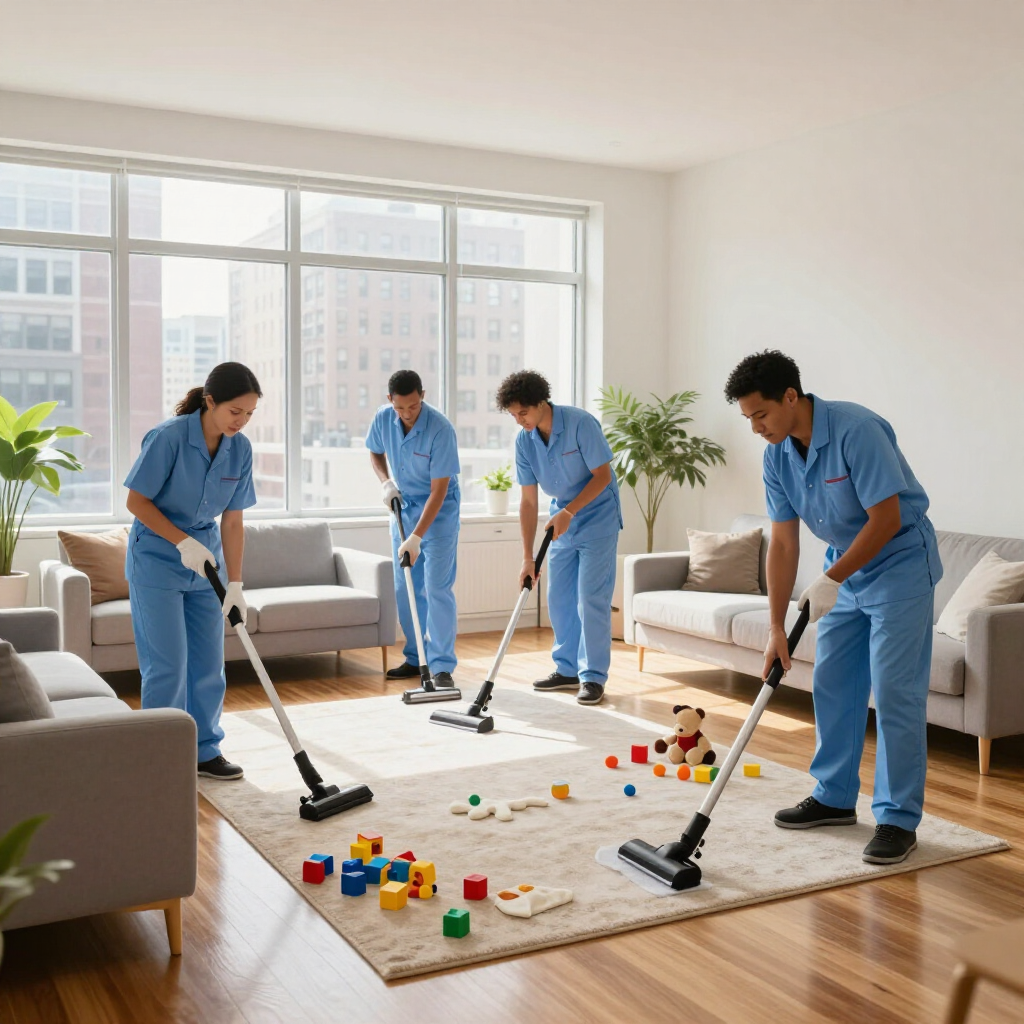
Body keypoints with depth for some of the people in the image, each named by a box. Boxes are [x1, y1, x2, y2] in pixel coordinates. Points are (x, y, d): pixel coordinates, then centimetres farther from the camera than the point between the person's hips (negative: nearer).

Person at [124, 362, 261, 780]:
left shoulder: (240, 449, -5)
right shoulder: (169, 436, -21)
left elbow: (232, 522, -2)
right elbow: (136, 500, -15)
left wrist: (235, 584, -6)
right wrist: (183, 542, -23)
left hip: (205, 565, 5)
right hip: (156, 561, -5)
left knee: (208, 663, 8)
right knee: (168, 664, -5)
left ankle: (204, 750, 23)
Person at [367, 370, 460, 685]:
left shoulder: (440, 429, -26)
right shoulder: (383, 418, -9)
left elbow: (438, 490, -25)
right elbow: (376, 453, 13)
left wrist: (416, 537, -28)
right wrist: (385, 482, -7)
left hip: (438, 510, -6)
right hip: (402, 506, 6)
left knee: (437, 588, -11)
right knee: (405, 588, 7)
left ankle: (442, 666, -8)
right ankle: (415, 658, 18)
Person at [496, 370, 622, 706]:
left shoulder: (581, 423, -24)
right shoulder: (524, 441, -8)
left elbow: (602, 475, -19)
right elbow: (528, 500, -6)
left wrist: (568, 511, -28)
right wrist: (528, 558, -9)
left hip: (597, 516, -6)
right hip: (562, 519, 6)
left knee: (591, 599, -9)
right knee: (558, 598, 8)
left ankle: (594, 676, -1)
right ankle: (567, 669, 20)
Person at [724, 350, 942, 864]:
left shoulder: (856, 430, -27)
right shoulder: (777, 456, -4)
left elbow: (886, 518, -25)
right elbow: (783, 542, -2)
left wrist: (831, 579, -21)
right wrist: (776, 627, -5)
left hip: (899, 564, -7)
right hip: (846, 567, 8)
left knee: (895, 693, -8)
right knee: (832, 684, 10)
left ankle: (898, 819, 1)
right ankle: (835, 796, 23)